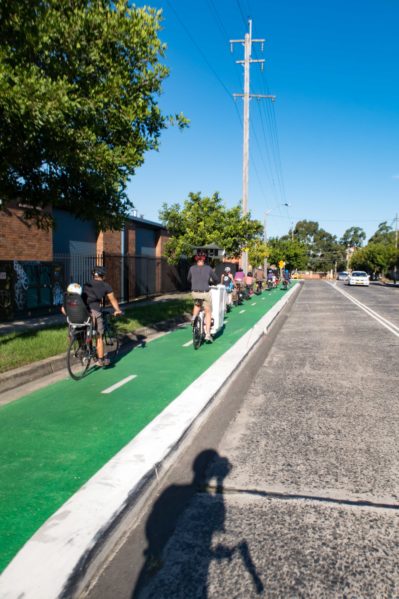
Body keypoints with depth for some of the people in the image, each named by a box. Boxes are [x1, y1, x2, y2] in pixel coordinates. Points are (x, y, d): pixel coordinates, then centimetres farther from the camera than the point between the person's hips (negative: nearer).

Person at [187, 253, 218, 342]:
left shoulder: (192, 268, 2)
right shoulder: (208, 268, -2)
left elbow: (188, 279, 18)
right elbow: (216, 280, 9)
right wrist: (214, 282, 32)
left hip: (195, 292, 2)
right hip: (205, 293, -2)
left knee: (197, 305, 35)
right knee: (208, 312, 12)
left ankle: (194, 317, 9)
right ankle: (207, 334, 7)